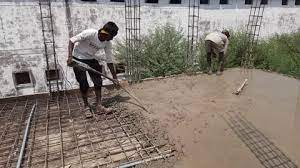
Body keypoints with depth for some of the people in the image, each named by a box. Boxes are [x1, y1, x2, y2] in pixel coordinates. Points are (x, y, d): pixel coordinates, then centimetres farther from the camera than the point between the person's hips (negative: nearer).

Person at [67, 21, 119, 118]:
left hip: (91, 59, 5)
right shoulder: (90, 33, -29)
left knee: (98, 81, -3)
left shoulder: (107, 43, -13)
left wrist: (114, 77, -7)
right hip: (78, 58, -5)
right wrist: (70, 56, -31)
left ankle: (98, 106, 7)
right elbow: (72, 40, -22)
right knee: (83, 84, -4)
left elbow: (109, 60, -7)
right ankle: (86, 107, 13)